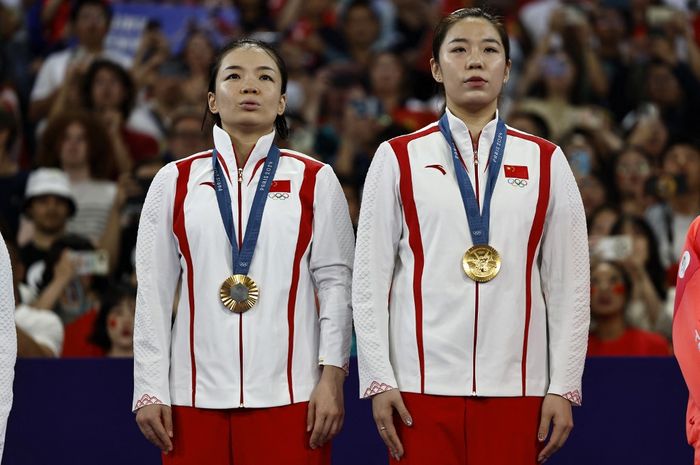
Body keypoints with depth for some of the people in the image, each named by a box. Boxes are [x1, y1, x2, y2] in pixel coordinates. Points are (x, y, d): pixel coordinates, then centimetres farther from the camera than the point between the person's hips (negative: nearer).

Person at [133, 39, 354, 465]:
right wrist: (150, 390, 3)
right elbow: (153, 292, 7)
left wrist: (332, 377, -6)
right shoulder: (175, 182, 8)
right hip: (197, 394, 1)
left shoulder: (315, 181, 6)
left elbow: (335, 283, 2)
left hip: (289, 396, -1)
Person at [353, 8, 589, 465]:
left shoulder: (546, 163, 8)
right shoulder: (398, 159, 5)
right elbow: (370, 279, 4)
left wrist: (564, 388, 2)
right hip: (422, 387, -1)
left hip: (514, 388, 1)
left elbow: (569, 284, 7)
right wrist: (379, 381, -2)